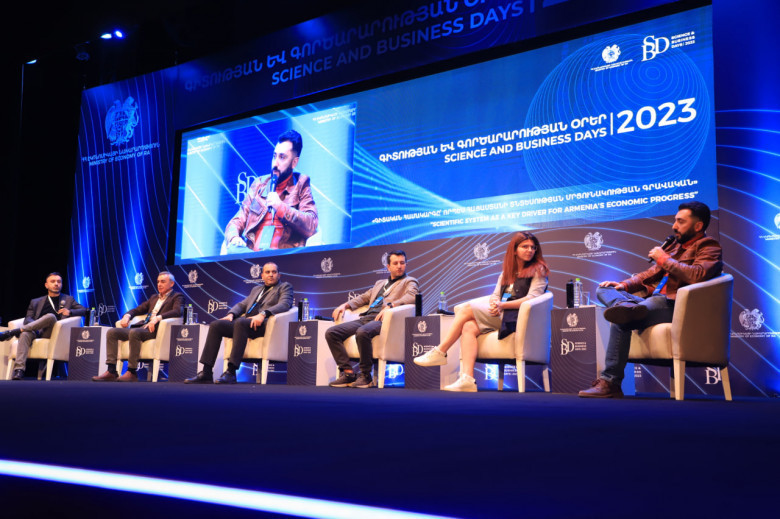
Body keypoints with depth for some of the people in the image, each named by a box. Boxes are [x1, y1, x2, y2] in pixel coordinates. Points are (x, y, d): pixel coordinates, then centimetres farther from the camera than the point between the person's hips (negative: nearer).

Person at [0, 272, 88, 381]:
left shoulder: (69, 299, 27)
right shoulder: (36, 302, 28)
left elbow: (84, 310, 15)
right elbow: (27, 319, 15)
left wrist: (70, 312, -6)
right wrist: (33, 325, -10)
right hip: (36, 331, 1)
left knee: (51, 316, -33)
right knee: (26, 334, -35)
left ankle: (12, 332, -29)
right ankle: (19, 370, -46)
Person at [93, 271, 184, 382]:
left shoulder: (177, 297, 8)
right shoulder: (154, 297, 31)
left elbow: (177, 311, -13)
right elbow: (138, 310, 30)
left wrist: (157, 318, -25)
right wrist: (127, 315, 7)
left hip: (156, 330, -8)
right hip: (143, 327, 8)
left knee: (134, 332, -36)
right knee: (112, 332, -8)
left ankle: (132, 372, -30)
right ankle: (111, 371, -15)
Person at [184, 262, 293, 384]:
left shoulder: (285, 287, 13)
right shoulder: (256, 289, 33)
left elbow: (284, 304, -6)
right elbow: (242, 305, 28)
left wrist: (263, 314, -21)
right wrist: (231, 314, 4)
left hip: (263, 324, -7)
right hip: (246, 322, 7)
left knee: (240, 322, -36)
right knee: (215, 325, -14)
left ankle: (231, 372, -38)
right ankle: (207, 372, -18)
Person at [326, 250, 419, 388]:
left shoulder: (409, 281, 14)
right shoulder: (380, 283, 34)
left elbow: (411, 297, -7)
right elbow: (363, 298, 34)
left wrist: (390, 306, -23)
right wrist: (345, 305, 15)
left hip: (383, 320, -7)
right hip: (366, 318, 7)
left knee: (362, 332, -39)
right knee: (331, 332, -12)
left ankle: (366, 376, -23)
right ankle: (348, 372, -12)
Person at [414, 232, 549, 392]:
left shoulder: (538, 270, 6)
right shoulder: (506, 272, 25)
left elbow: (531, 299, -7)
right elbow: (495, 295, 17)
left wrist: (503, 305, -13)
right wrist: (494, 304, -8)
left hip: (517, 317, -6)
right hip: (498, 315, 6)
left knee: (467, 308, -16)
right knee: (469, 327, -24)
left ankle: (440, 353, -12)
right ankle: (467, 379, -35)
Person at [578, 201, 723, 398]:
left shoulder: (708, 247, 0)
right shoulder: (675, 245, 25)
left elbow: (697, 275, -20)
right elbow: (652, 274, 26)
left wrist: (665, 259, -10)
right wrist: (624, 285, 9)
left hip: (674, 306, -9)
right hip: (653, 301, 9)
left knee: (620, 321, -30)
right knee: (604, 290, 2)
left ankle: (610, 383, -24)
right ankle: (625, 306, -32)